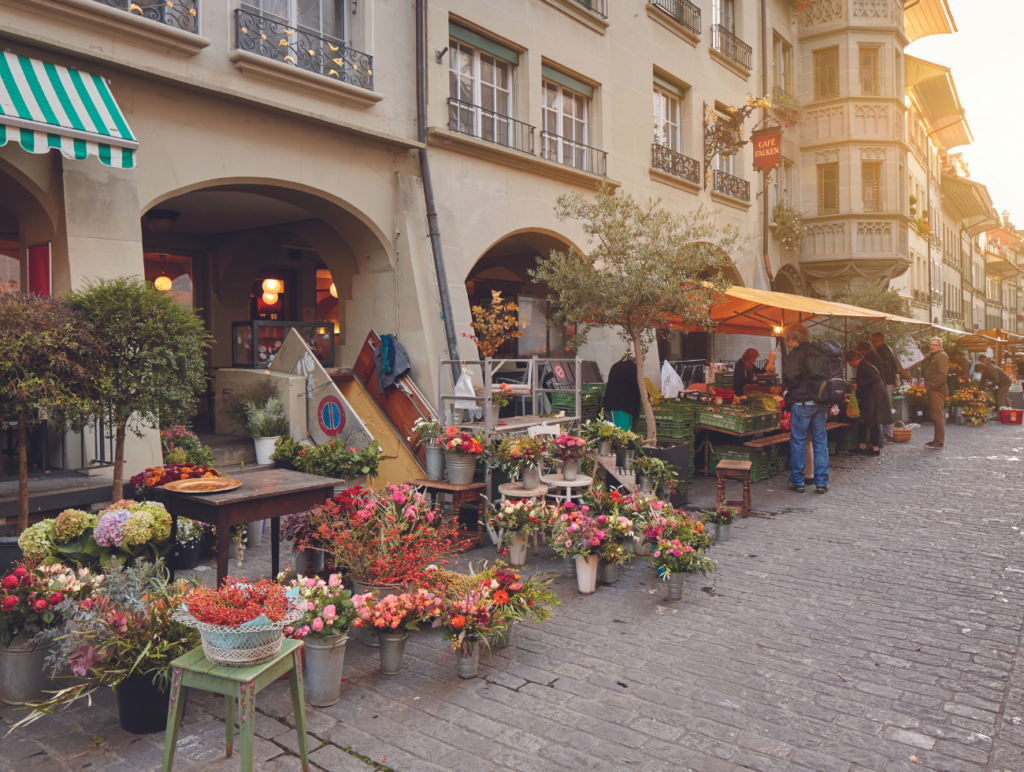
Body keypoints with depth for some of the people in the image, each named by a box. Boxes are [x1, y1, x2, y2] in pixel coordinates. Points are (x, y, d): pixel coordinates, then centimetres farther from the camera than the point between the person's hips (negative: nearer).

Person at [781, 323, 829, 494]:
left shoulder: (796, 353, -11)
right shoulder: (819, 352, 11)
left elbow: (790, 378, -20)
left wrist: (787, 387, -1)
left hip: (802, 403, -6)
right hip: (821, 403, 6)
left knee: (798, 441, 4)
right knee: (820, 442, 10)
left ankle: (797, 481, 9)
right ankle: (821, 482, 12)